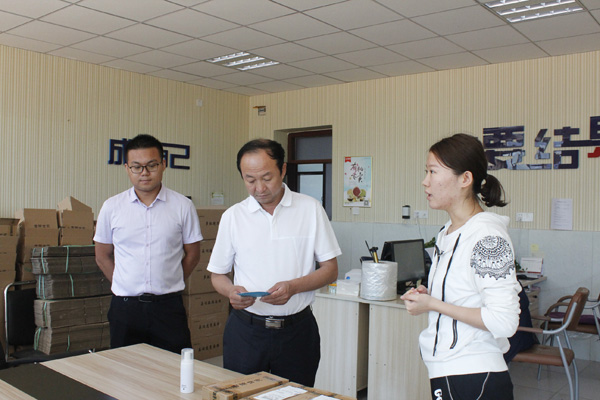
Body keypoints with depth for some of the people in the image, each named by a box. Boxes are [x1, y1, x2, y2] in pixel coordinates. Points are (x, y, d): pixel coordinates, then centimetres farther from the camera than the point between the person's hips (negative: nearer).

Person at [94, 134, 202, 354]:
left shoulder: (182, 206, -1)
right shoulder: (112, 207, 3)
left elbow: (192, 254, 7)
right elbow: (103, 256, 13)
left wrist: (167, 284, 5)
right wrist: (127, 286, 8)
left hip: (168, 306, -1)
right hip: (125, 308, 1)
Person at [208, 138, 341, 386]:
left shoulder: (311, 209, -2)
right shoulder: (233, 216, 2)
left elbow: (330, 270, 0)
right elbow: (217, 275, 8)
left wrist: (292, 287, -17)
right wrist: (231, 291, -14)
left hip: (297, 329, -1)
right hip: (246, 328, 1)